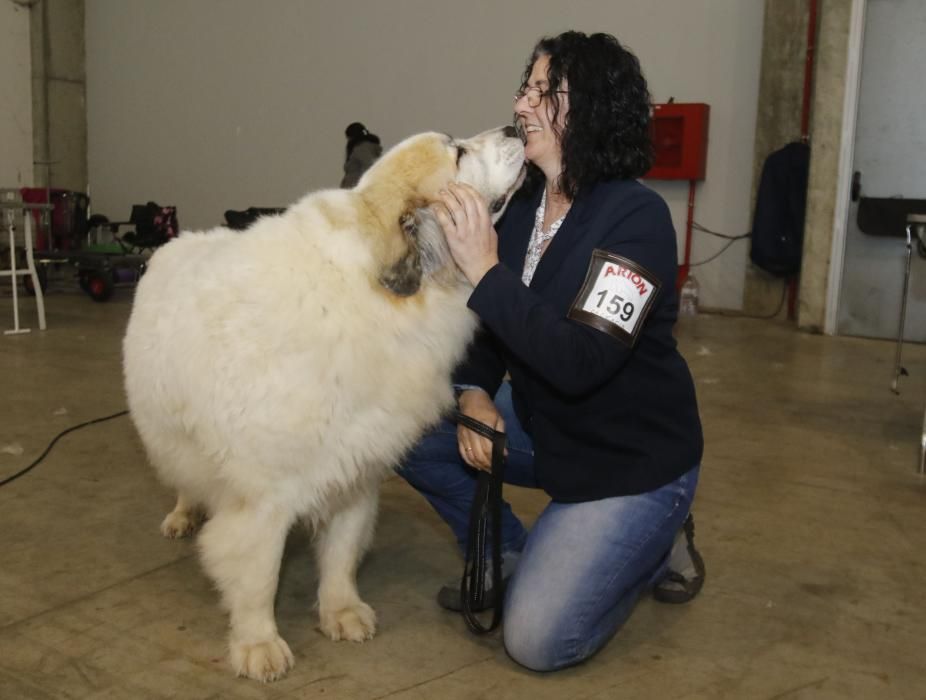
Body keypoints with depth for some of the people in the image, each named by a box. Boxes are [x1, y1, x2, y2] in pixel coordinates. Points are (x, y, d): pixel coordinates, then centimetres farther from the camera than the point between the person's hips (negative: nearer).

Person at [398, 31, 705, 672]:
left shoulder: (636, 217, -23)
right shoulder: (524, 203, -3)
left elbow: (580, 363, -32)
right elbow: (492, 324, 5)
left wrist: (485, 270, -32)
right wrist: (474, 394, -13)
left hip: (634, 460, -7)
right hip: (545, 426, 7)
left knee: (537, 641, -10)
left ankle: (653, 546, 15)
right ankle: (511, 558, 13)